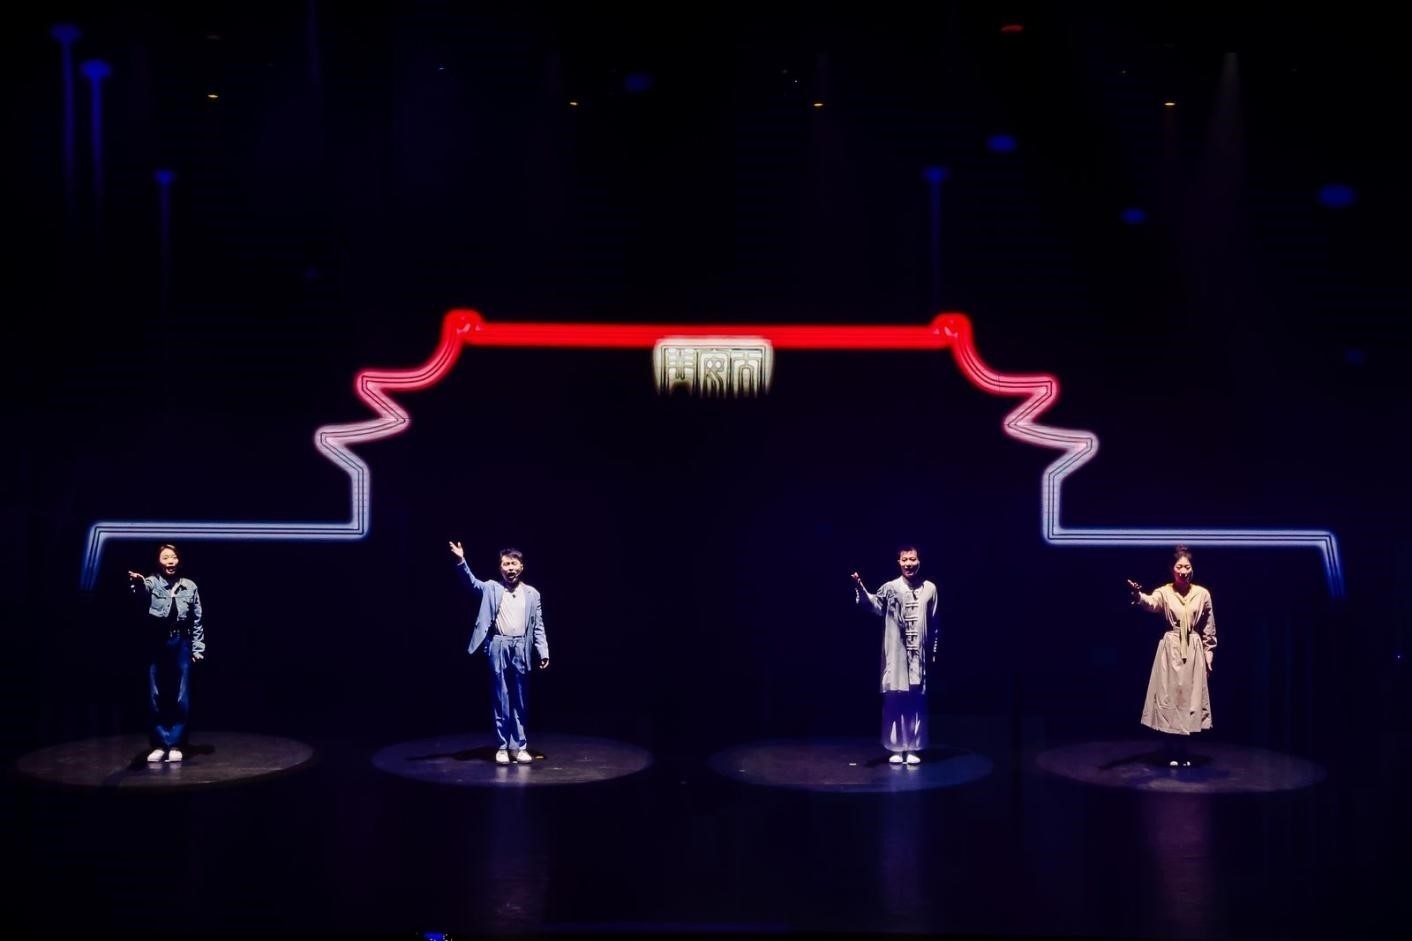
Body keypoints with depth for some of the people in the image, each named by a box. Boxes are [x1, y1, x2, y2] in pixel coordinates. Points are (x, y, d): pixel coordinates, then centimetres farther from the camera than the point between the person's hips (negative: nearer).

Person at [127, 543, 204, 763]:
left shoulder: (189, 587, 4)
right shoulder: (152, 583, -3)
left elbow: (197, 620, 9)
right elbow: (143, 593, -28)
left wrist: (197, 648, 5)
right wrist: (137, 583, -52)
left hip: (181, 644, 1)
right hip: (157, 645, -1)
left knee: (181, 697, 2)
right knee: (156, 697, 4)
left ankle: (175, 744, 11)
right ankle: (161, 744, 14)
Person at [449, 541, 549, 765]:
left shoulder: (532, 594, 8)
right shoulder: (491, 588, 6)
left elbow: (538, 626, 8)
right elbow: (472, 582, -11)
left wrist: (543, 652, 0)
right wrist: (461, 561, -26)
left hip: (521, 648, 1)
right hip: (498, 647, -1)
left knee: (520, 700, 6)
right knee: (501, 699, 3)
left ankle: (519, 746, 14)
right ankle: (503, 746, 10)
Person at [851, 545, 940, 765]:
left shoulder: (930, 588, 5)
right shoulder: (891, 588, -3)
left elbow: (934, 623, 10)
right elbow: (875, 604, -23)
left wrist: (933, 650, 9)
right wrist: (860, 589, -41)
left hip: (918, 654, 2)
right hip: (895, 653, -2)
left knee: (916, 700, 4)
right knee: (894, 699, 0)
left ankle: (913, 749, 12)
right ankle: (896, 748, 9)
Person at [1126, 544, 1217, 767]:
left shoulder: (1202, 594, 2)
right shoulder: (1164, 592, -3)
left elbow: (1209, 630, 8)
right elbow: (1150, 603, -27)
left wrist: (1209, 655, 6)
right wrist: (1138, 596, -48)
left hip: (1194, 652, 2)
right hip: (1170, 651, -1)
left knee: (1189, 699, 4)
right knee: (1169, 698, -2)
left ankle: (1182, 751, 14)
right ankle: (1172, 752, 7)